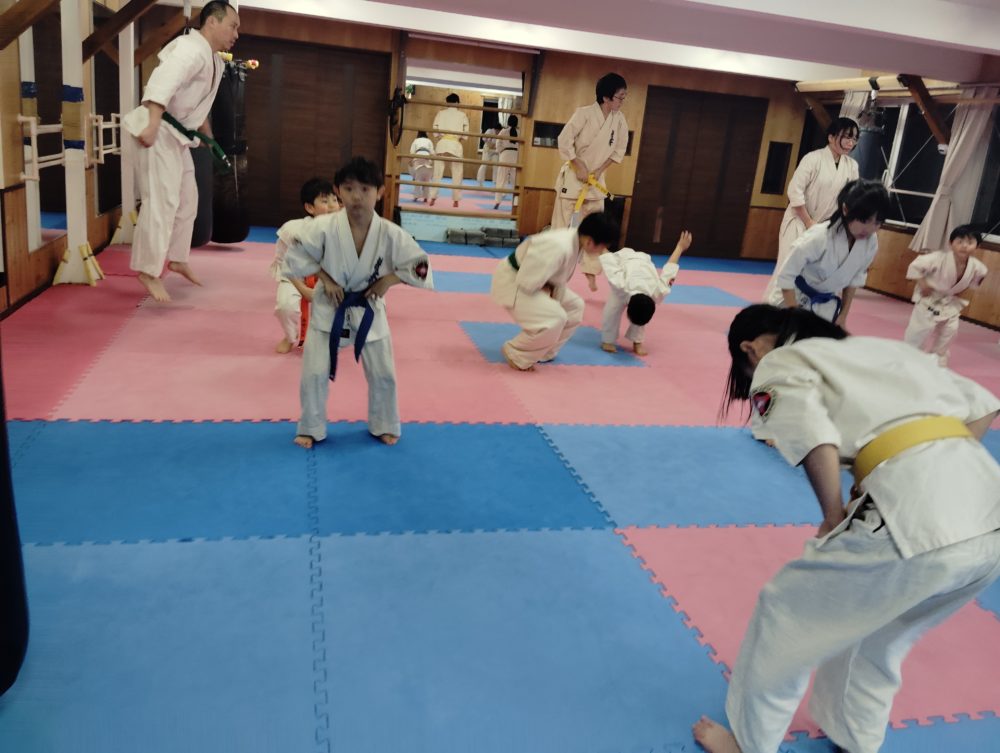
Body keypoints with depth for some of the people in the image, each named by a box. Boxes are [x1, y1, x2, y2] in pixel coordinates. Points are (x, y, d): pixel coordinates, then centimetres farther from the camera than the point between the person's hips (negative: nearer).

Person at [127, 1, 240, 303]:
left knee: (187, 200, 17)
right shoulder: (191, 49, -17)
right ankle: (148, 271, -5)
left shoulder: (214, 60, 14)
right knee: (161, 201, -12)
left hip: (177, 134, 10)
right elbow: (164, 82, -32)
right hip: (158, 131, -10)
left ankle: (177, 258, 31)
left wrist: (208, 136, 34)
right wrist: (151, 124, -44)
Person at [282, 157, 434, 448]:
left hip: (368, 311, 1)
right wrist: (324, 278, -14)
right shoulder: (323, 227, -21)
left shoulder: (391, 234, -19)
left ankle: (384, 426, 34)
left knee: (383, 374, 10)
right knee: (315, 373, 3)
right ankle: (311, 429, 25)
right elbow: (295, 258, -9)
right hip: (328, 309, -1)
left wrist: (388, 280, -17)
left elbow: (420, 267, -9)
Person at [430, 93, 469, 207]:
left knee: (437, 172, 4)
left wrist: (441, 138, 13)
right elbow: (466, 132, 1)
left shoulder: (441, 113, 5)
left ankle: (433, 198, 2)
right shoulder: (462, 115, 5)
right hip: (456, 145, -1)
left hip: (442, 143, 1)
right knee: (457, 174, 6)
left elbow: (435, 129, 1)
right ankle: (456, 200, 6)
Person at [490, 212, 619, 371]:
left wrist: (551, 290, -8)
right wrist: (546, 290, -15)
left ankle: (542, 352, 22)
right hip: (513, 282, -10)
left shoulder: (576, 241, -5)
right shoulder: (559, 247, -35)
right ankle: (515, 355, -2)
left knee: (575, 306, 13)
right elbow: (527, 282, -33)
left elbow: (557, 275, 10)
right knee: (554, 319, -24)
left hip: (531, 279, 10)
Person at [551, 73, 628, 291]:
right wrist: (579, 167, -14)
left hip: (596, 178, 5)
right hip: (573, 175, -5)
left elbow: (619, 149, 7)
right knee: (561, 225, 0)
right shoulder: (584, 113, -17)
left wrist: (599, 171, -4)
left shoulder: (619, 119, -2)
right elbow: (564, 141, -16)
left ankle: (591, 271, 19)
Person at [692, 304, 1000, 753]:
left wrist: (834, 519, 3)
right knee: (880, 634, 32)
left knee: (785, 617, 15)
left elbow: (816, 441, -12)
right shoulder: (881, 346, 28)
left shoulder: (779, 365, 7)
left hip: (913, 519, -8)